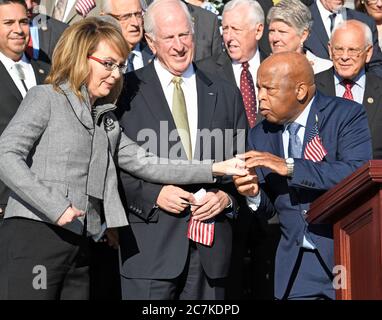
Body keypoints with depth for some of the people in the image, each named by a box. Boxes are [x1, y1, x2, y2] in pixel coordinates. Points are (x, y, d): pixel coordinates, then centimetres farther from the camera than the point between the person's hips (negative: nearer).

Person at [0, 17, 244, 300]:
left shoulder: (107, 121, 19)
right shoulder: (46, 98, 0)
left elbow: (144, 164, 14)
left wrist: (216, 169, 9)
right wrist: (55, 207, -17)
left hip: (79, 246, 7)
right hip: (33, 237, -6)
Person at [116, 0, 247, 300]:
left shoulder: (227, 94, 12)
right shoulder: (127, 91, 2)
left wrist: (227, 195, -4)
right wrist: (154, 194, -13)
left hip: (211, 245, 3)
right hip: (150, 243, -3)